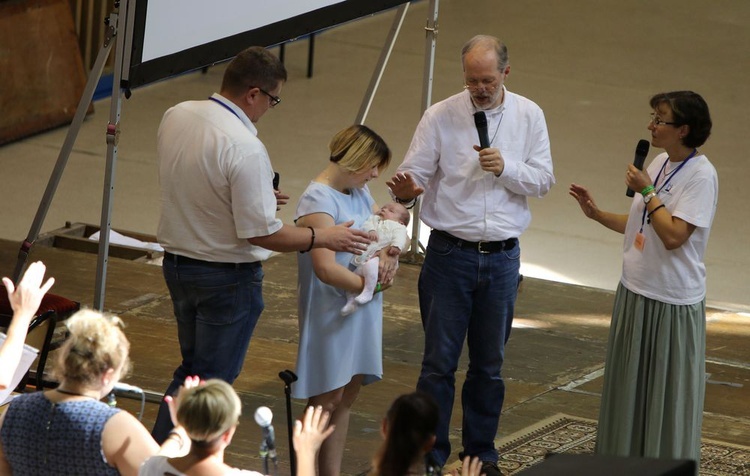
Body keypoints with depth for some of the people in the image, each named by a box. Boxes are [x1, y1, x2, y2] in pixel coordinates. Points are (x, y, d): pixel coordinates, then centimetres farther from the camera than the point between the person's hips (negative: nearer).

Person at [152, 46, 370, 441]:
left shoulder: (175, 116, -2)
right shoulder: (244, 148, -27)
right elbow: (262, 233, -24)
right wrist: (323, 238, -10)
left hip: (176, 261, 8)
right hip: (227, 276, -8)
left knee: (191, 370, 22)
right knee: (212, 380, 6)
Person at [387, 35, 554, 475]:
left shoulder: (529, 116, 2)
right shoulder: (441, 117, -5)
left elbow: (543, 180, 2)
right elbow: (414, 173, -9)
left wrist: (505, 168, -16)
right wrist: (406, 189, -32)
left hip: (502, 258, 2)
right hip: (450, 254, -2)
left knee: (489, 366, 12)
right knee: (439, 362, -1)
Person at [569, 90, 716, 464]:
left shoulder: (700, 175, -16)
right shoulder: (660, 163, 8)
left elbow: (673, 236, -24)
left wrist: (647, 192, -19)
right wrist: (597, 214, 8)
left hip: (671, 304, -8)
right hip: (635, 293, 8)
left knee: (667, 395, 1)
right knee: (629, 388, 16)